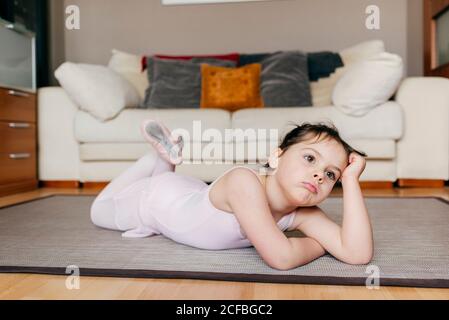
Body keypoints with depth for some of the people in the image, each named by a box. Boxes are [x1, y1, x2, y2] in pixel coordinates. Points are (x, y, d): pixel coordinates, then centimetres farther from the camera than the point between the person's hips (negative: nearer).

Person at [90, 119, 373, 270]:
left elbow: (359, 254, -35)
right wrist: (316, 243, -32)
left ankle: (165, 162, 39)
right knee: (100, 211, 30)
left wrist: (351, 180, -37)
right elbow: (280, 257, -52)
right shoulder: (244, 181, -46)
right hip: (154, 197, -4)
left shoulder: (302, 214, -26)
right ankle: (160, 159, 27)